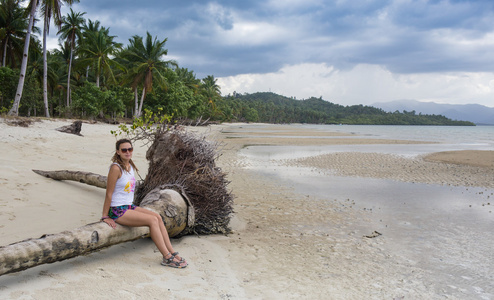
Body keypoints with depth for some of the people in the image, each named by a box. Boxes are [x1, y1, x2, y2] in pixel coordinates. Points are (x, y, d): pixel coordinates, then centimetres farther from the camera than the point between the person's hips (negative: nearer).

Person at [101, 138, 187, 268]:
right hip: (117, 211, -8)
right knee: (152, 220, -18)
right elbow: (109, 194, -15)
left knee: (157, 217, -5)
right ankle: (167, 258, -12)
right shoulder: (116, 168, -17)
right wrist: (105, 216, -13)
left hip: (129, 206, 8)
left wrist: (130, 207, 17)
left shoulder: (130, 166, 9)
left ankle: (171, 252, -2)